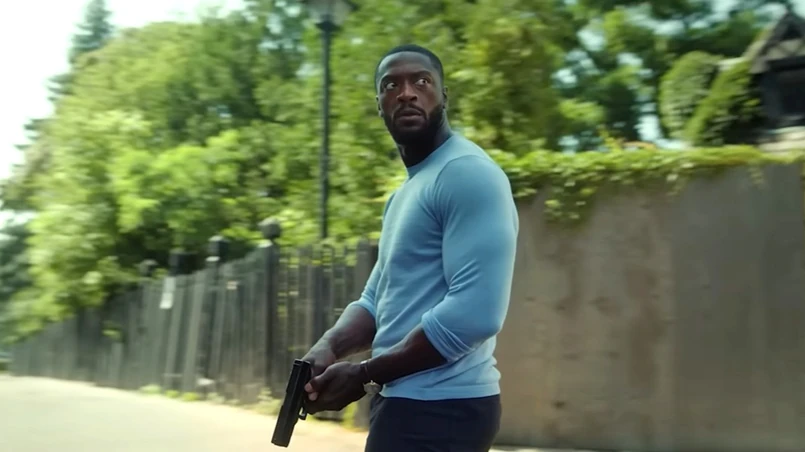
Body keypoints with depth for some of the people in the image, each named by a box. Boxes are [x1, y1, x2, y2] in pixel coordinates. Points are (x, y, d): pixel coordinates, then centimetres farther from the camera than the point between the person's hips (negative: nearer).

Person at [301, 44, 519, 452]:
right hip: (407, 400, 9)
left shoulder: (468, 174, -15)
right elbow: (377, 298, 15)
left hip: (438, 407, -9)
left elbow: (474, 311, -25)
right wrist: (329, 346, -7)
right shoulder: (404, 194, 17)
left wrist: (365, 375, -18)